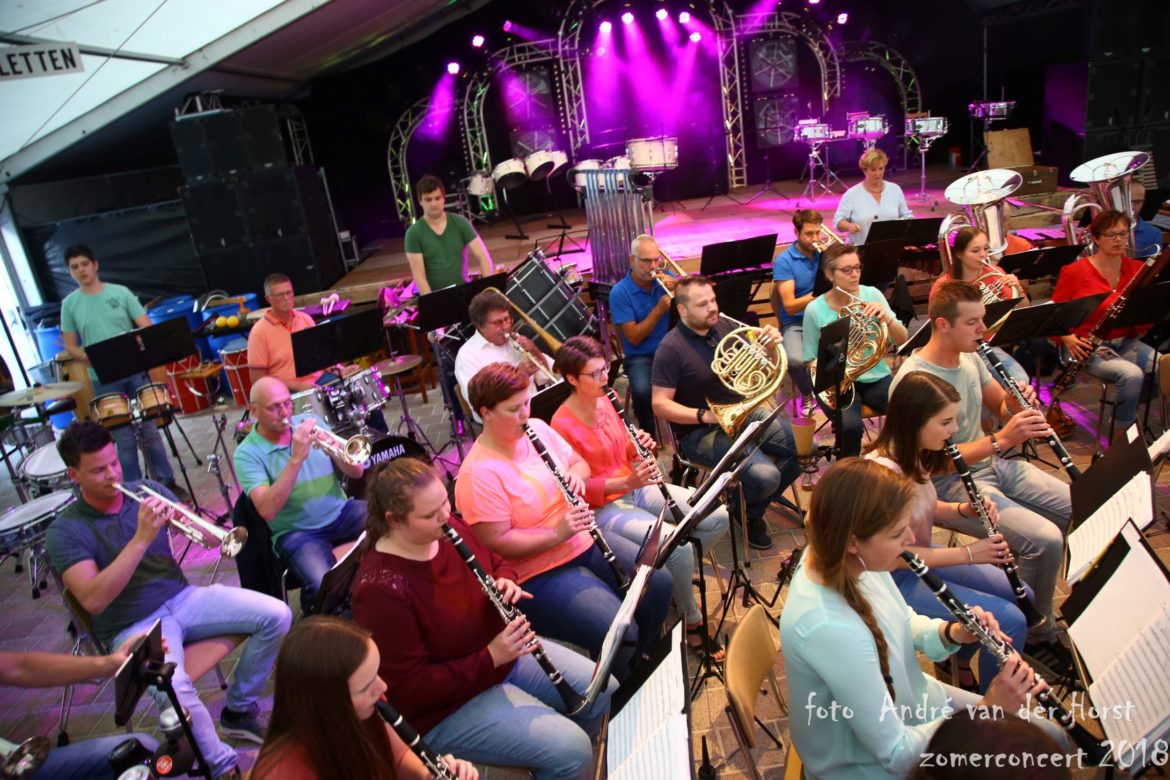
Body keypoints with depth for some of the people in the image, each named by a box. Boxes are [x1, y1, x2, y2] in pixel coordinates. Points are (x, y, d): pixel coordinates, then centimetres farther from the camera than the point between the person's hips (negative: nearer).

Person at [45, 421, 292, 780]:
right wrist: (141, 539, -30)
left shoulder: (147, 491, 2)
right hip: (133, 627, -4)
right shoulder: (64, 532, -10)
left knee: (277, 616, -13)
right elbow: (93, 600, -24)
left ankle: (239, 709, 8)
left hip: (182, 598, 5)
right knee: (174, 691, -36)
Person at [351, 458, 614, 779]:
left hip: (503, 648, 8)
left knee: (605, 690, 4)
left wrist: (507, 584, -14)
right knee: (570, 749, -19)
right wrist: (491, 658, -28)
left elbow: (498, 564, 9)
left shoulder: (445, 528, -8)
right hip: (444, 706, -7)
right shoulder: (380, 589, -29)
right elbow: (413, 688, -24)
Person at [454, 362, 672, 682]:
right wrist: (557, 533, -27)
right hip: (536, 575, -8)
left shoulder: (537, 428, 1)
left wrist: (576, 475, -10)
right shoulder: (478, 474, -22)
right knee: (620, 632, -21)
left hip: (583, 541, 8)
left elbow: (578, 462, 13)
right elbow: (498, 544, -22)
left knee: (659, 583, 1)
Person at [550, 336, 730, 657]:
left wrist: (639, 446, -10)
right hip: (604, 507, -7)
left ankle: (678, 571, 16)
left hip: (638, 488, 7)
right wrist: (626, 482, -26)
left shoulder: (607, 399, 1)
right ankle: (692, 621, 0)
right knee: (677, 546, -26)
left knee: (718, 517, -6)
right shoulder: (563, 425, -19)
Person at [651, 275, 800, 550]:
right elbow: (660, 405, -19)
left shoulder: (725, 326, 1)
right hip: (700, 432, -7)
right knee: (765, 476, -25)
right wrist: (704, 415, -29)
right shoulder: (671, 349, -17)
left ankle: (756, 506, 17)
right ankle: (745, 512, 11)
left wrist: (772, 343, -12)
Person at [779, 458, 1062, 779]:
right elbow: (896, 753, -26)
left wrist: (953, 632, -13)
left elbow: (904, 625, 6)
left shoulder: (841, 558, -15)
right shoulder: (829, 628, -39)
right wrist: (989, 709, -22)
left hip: (907, 701, 7)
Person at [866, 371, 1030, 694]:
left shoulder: (915, 455, -3)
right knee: (1009, 621, -13)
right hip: (895, 579, -9)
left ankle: (959, 661, 33)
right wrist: (967, 554, -24)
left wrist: (964, 509, -7)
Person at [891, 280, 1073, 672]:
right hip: (948, 485, -8)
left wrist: (1018, 405, -10)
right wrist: (1000, 439, -32)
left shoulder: (969, 358, 3)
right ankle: (1038, 635, 1)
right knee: (1045, 539, -23)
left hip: (994, 463, 9)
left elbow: (1001, 407, 14)